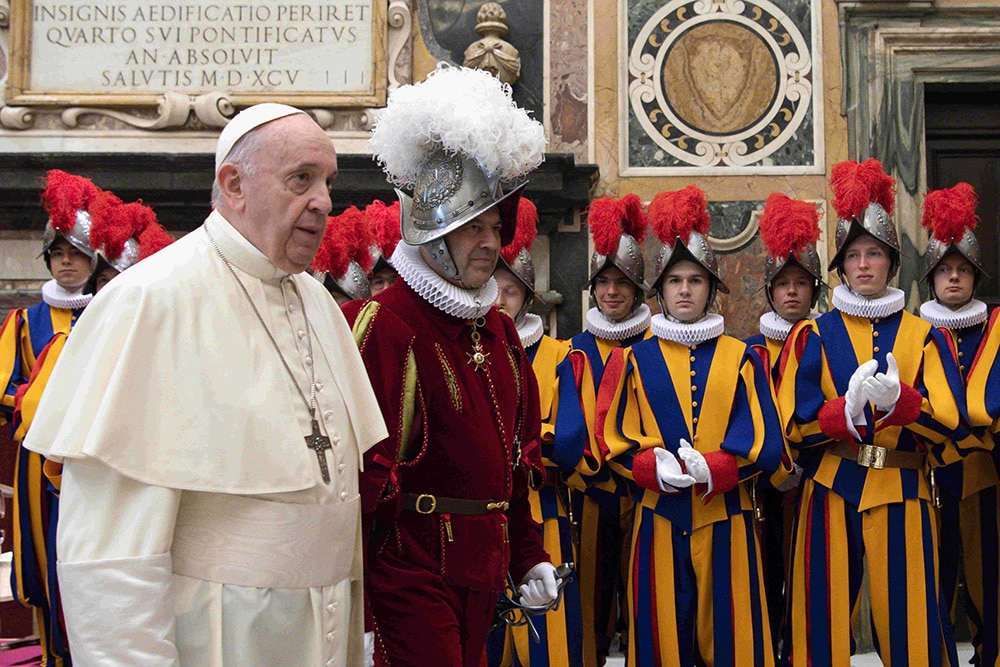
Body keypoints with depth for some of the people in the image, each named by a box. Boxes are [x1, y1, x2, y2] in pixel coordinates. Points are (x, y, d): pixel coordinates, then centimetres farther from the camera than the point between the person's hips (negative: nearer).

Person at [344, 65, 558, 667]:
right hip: (412, 570, -8)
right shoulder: (382, 325, -15)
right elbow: (363, 471, -19)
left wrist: (529, 554, 19)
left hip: (482, 569, 8)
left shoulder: (498, 330, 12)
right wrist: (359, 617, -21)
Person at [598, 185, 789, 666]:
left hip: (726, 521, 0)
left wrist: (709, 469, -15)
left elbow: (765, 442, 0)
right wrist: (656, 466, -15)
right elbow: (612, 437, 3)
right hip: (659, 521, 0)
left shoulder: (739, 357, 8)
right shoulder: (633, 359, 8)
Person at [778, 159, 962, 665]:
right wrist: (849, 412, -18)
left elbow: (948, 423, 0)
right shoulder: (812, 335, 6)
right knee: (827, 623, 1)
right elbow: (794, 422, -1)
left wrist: (898, 399, -18)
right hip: (831, 495, 0)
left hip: (901, 497, 1)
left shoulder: (921, 335, 9)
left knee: (908, 625, 1)